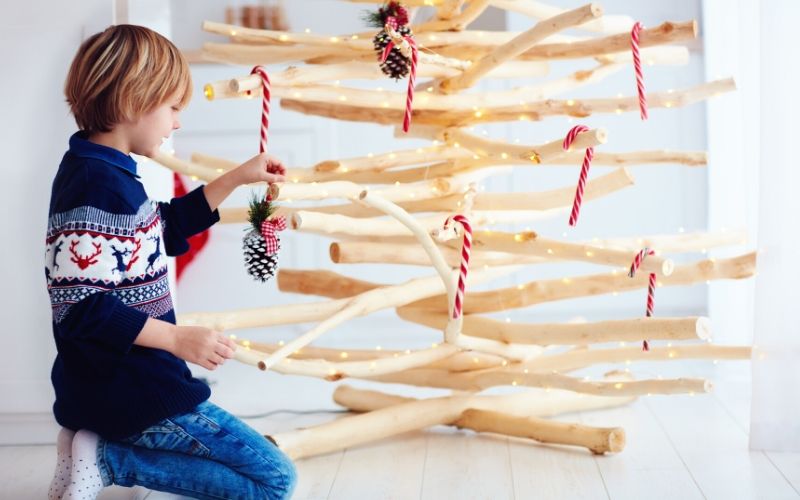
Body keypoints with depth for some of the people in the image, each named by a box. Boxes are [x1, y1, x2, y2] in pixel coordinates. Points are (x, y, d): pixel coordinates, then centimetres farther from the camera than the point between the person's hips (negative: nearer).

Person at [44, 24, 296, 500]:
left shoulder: (108, 171, 9)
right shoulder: (97, 185, -22)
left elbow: (166, 227, 23)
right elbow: (81, 308, -26)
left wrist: (237, 178, 19)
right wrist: (179, 338, -27)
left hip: (125, 383, 10)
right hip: (131, 393, -10)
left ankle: (98, 446, 9)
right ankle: (106, 459, -8)